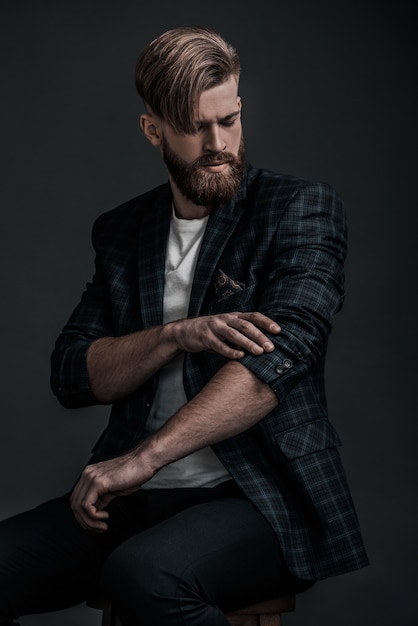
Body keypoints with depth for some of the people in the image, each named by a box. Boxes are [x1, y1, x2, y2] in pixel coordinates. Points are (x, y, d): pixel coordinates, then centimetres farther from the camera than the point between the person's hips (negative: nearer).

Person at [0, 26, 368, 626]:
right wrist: (178, 334, -13)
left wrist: (144, 458, -22)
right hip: (137, 496, 5)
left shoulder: (302, 207, 1)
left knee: (142, 575, -35)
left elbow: (282, 354, -15)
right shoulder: (121, 231, 15)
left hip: (264, 497, -4)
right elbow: (72, 374, 7)